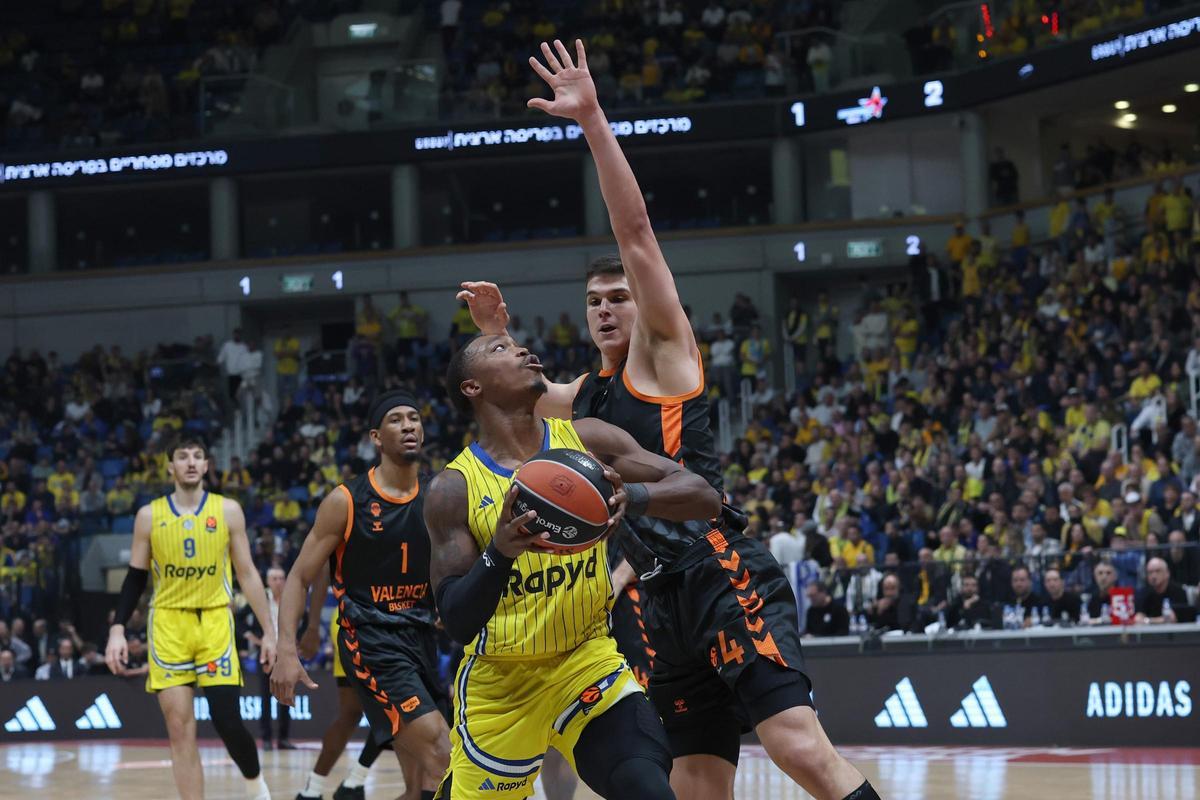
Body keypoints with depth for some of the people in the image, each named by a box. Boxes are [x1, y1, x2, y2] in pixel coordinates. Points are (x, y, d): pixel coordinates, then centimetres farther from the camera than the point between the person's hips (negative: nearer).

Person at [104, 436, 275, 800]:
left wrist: (269, 631, 2)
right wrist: (117, 630, -2)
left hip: (215, 623, -1)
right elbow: (135, 578, 8)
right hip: (168, 624, 1)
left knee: (227, 720, -7)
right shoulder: (149, 515, 4)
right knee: (180, 728, -4)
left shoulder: (228, 511, 2)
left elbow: (247, 573, 5)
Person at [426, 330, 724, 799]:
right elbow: (457, 622, -17)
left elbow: (705, 499, -10)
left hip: (587, 660, 0)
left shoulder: (587, 441, -5)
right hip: (498, 683, 0)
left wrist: (633, 495, -31)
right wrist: (499, 553, -36)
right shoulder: (455, 488, -11)